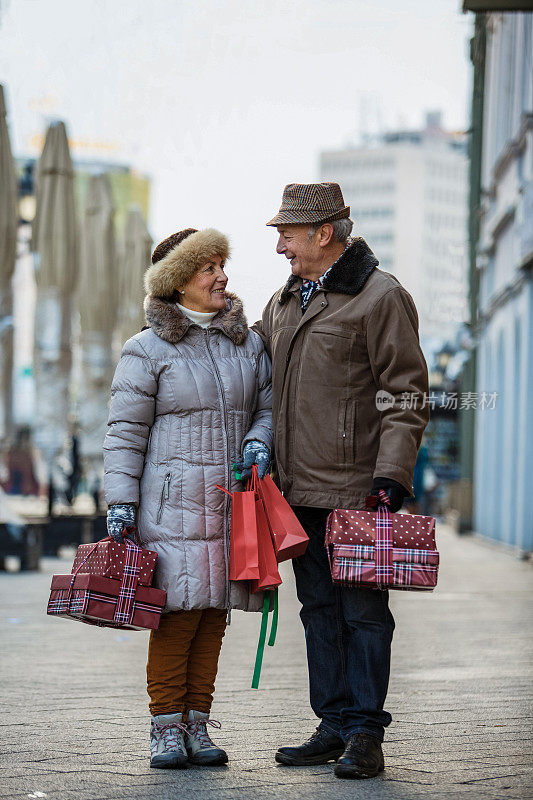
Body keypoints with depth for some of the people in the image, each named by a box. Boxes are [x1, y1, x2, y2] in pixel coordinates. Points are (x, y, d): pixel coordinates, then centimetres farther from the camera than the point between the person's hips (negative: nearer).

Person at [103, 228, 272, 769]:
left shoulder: (247, 343, 14)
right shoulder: (148, 351, -1)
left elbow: (269, 406, 19)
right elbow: (125, 433, -3)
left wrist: (258, 441, -3)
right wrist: (120, 503, -10)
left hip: (232, 502, 5)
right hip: (173, 502, -4)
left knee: (214, 614, 6)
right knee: (178, 613, -6)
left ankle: (197, 725, 15)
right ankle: (166, 728, 5)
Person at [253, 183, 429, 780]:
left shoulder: (380, 297, -6)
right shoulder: (284, 301, 17)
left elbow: (405, 393, -9)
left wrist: (391, 473, -16)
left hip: (356, 488, -7)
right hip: (300, 489, 7)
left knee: (363, 611, -2)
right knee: (319, 608, 10)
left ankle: (365, 734, 2)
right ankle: (334, 727, 17)